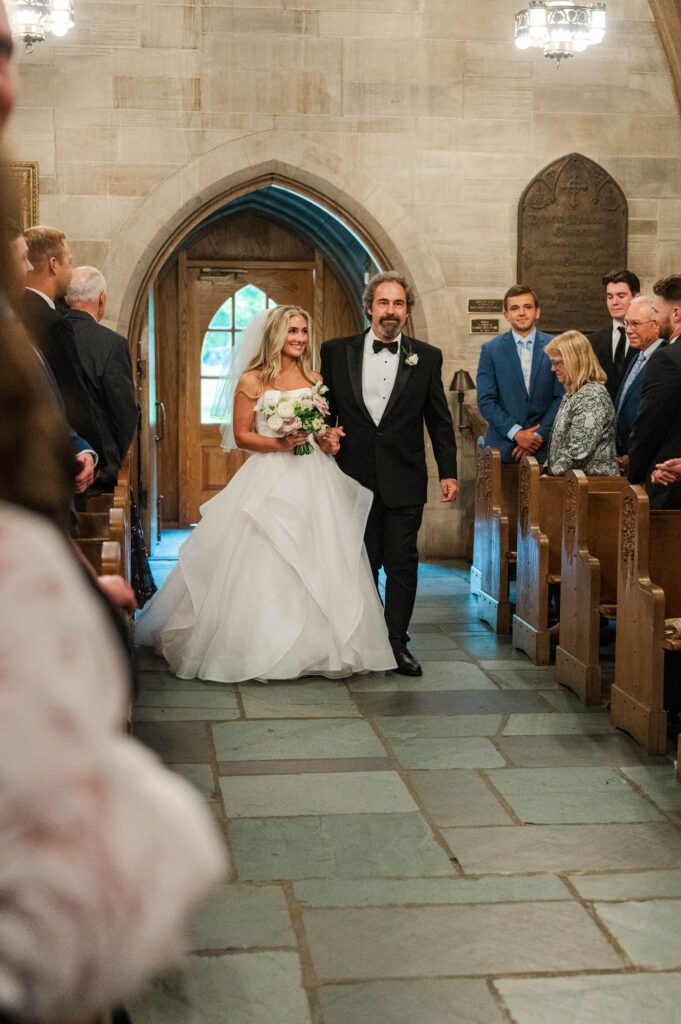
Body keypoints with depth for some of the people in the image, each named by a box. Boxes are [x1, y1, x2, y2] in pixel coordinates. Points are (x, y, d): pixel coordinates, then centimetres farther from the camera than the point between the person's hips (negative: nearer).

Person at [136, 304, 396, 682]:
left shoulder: (315, 380, 12)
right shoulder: (252, 380, -1)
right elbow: (241, 435, -2)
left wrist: (329, 439, -2)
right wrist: (279, 443, -16)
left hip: (314, 478, 4)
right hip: (268, 479, -4)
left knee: (317, 564, 3)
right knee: (263, 563, -6)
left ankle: (316, 647, 12)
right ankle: (259, 647, 3)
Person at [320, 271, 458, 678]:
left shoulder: (427, 357, 4)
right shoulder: (336, 352, 3)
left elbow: (440, 420, 7)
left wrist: (449, 472, 3)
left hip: (405, 483, 0)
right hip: (354, 477, 0)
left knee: (403, 565, 4)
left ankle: (397, 642, 14)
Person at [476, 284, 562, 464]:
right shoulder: (490, 350, 3)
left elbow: (561, 398, 2)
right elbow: (485, 401, -1)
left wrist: (539, 435, -8)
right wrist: (516, 433, -11)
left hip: (544, 447, 0)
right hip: (502, 447, 0)